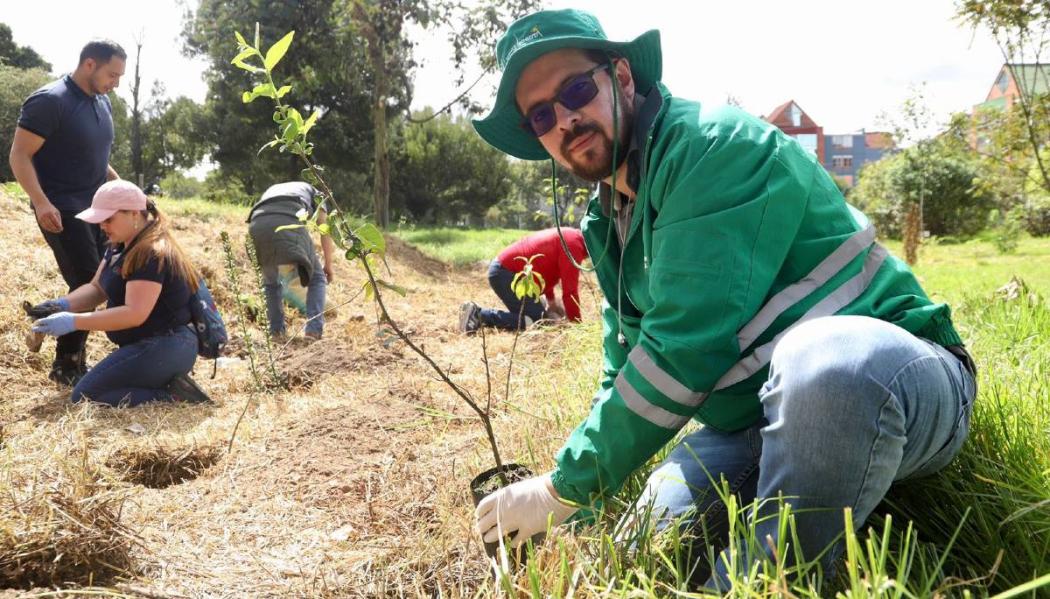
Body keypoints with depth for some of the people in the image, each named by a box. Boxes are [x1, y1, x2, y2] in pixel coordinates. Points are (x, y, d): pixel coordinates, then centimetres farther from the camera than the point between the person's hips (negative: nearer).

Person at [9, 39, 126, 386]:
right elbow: (19, 156, -14)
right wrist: (41, 202, -26)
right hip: (62, 211, -8)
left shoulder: (103, 104, 12)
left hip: (98, 208, 8)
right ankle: (66, 366, 5)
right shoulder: (49, 101, -12)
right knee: (88, 285, -11)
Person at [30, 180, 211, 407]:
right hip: (153, 345, 11)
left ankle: (171, 396, -13)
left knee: (84, 396, -12)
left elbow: (135, 314, -27)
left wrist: (74, 322, -27)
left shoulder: (153, 254, -21)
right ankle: (169, 382, 9)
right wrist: (64, 304, -6)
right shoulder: (120, 246, 12)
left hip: (164, 349, -11)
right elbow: (97, 288, 14)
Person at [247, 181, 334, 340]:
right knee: (317, 277, 14)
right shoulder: (313, 192, 37)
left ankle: (276, 331, 21)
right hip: (289, 221, -3)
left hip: (257, 224, 4)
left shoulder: (272, 190, 45)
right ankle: (314, 330, 1)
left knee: (270, 281, 27)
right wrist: (328, 264, 30)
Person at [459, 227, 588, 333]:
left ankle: (478, 313, 9)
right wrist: (576, 322, -8)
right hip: (506, 273, -11)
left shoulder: (568, 236, 15)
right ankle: (480, 314, -15)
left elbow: (547, 269, 28)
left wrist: (551, 300, 30)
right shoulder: (572, 243, -16)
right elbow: (570, 289, -17)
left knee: (539, 314, 15)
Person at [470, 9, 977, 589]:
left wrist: (566, 487, -20)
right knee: (666, 517, -18)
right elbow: (626, 372, 15)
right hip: (757, 417, 7)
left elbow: (682, 350, -26)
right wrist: (574, 495, 5)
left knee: (821, 362, -40)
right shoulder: (607, 223, 9)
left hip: (894, 371, -6)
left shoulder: (714, 143, -18)